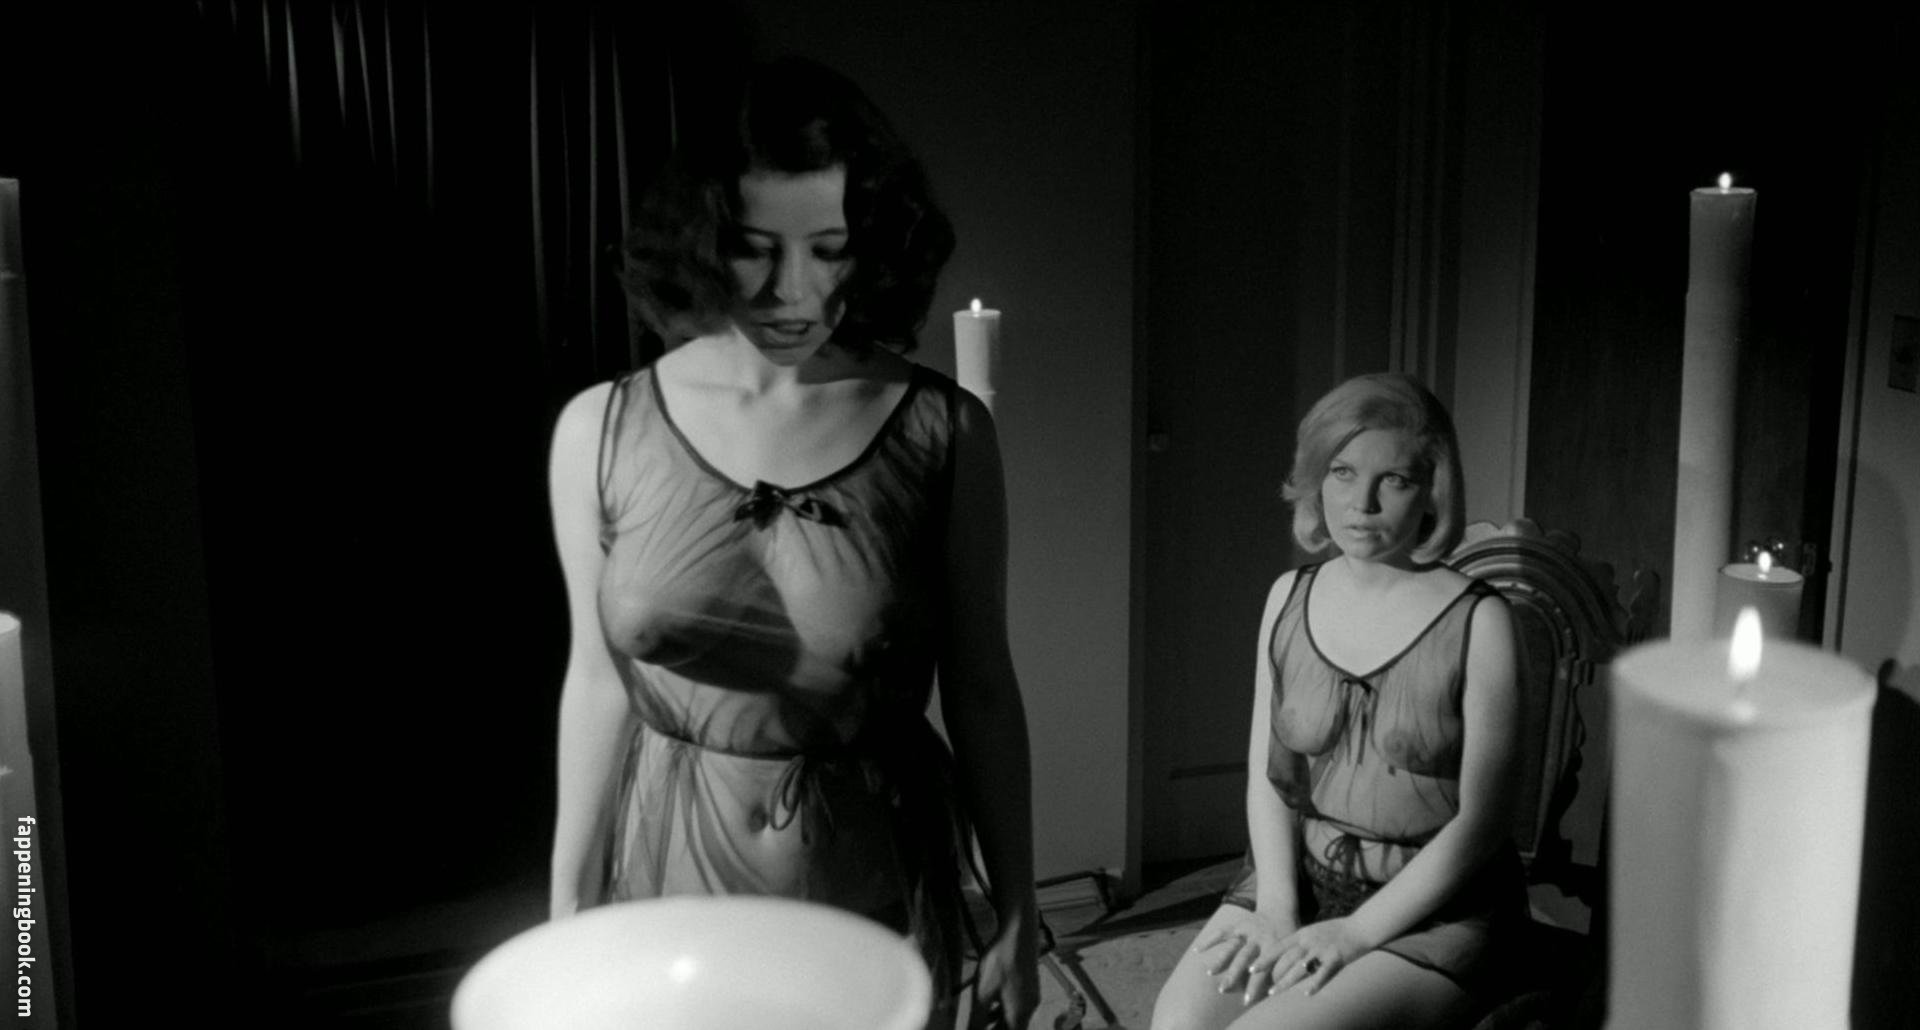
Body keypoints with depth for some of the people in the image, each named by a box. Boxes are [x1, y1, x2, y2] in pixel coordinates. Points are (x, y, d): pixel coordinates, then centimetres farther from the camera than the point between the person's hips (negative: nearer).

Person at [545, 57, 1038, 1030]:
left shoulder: (941, 433, -10)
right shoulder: (601, 430, -6)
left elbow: (981, 692, -4)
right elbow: (597, 682, 1)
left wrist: (1016, 915, 1)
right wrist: (568, 911, 5)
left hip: (876, 890, -1)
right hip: (671, 874, 1)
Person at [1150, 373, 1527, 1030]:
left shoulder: (1478, 623, -9)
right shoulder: (1289, 599, 5)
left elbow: (1480, 820, -10)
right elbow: (1268, 773, 4)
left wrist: (1356, 932, -15)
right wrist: (1278, 909, -10)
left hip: (1433, 907, -4)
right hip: (1298, 874, 4)